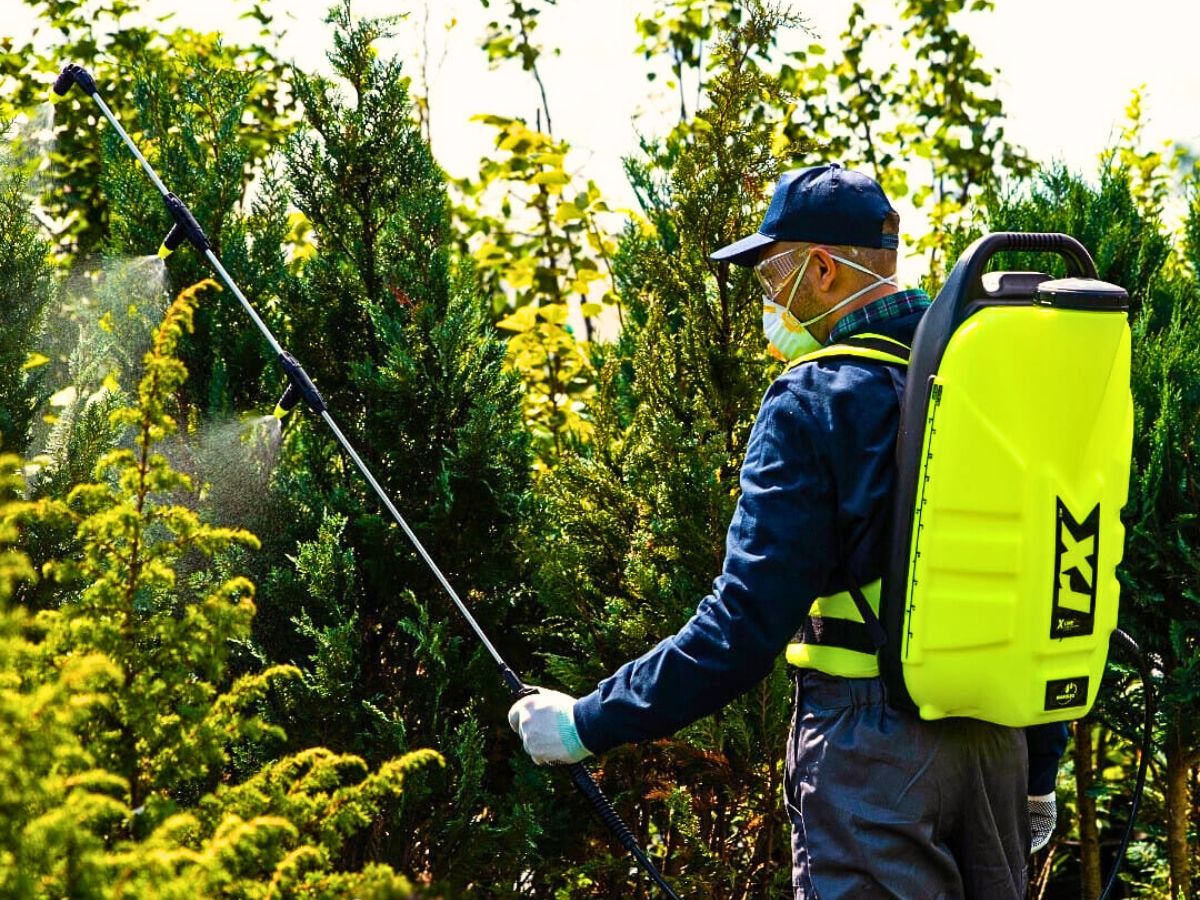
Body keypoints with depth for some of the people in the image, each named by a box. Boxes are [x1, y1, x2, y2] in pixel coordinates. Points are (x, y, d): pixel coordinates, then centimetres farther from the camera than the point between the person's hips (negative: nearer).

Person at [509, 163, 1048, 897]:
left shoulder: (817, 401, -12)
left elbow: (746, 623, -17)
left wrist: (589, 723, -10)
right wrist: (1039, 775, 19)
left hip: (876, 738, -7)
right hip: (999, 739, 7)